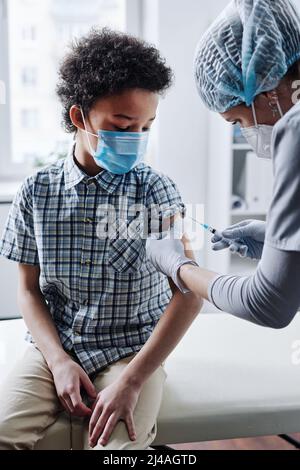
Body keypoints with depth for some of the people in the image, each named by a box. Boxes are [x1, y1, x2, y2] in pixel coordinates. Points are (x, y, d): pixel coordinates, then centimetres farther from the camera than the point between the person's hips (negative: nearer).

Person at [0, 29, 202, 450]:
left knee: (114, 444, -26)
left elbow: (190, 292, -14)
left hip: (132, 350, -1)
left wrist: (131, 382, -20)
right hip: (54, 347, 2)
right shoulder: (37, 192, -2)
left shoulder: (156, 190, -9)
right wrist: (59, 361, -10)